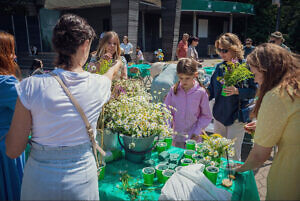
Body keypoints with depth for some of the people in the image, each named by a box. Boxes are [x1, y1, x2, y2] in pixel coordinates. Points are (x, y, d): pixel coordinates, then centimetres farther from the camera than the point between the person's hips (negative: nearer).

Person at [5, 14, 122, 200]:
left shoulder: (31, 87, -19)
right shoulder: (99, 84, -15)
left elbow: (13, 151, -11)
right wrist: (116, 66, 37)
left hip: (39, 183, 0)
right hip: (81, 180, 1)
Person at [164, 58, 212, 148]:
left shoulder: (201, 92, -11)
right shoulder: (174, 90, -5)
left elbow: (206, 116, -2)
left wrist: (197, 131, -9)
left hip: (193, 137, -2)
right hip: (177, 135, 2)